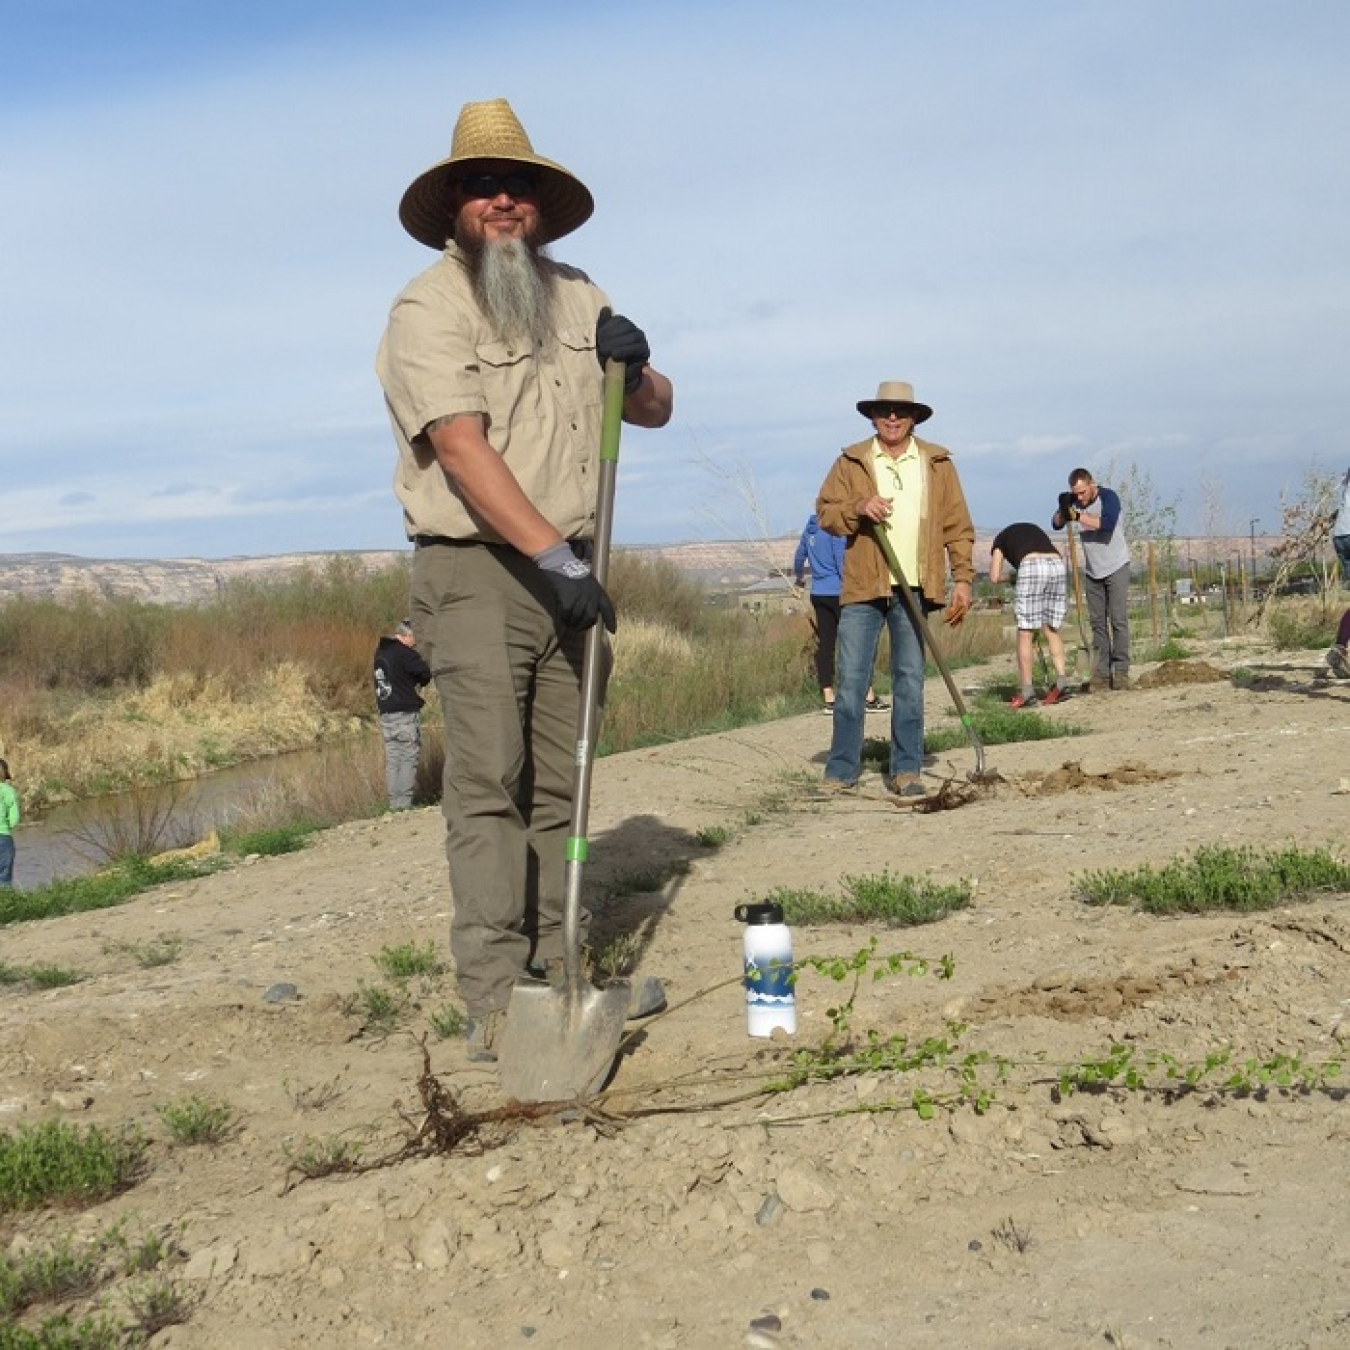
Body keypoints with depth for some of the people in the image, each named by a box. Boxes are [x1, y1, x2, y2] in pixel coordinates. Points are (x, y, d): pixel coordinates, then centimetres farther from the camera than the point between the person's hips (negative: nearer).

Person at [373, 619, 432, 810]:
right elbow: (426, 673, -11)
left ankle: (394, 802, 7)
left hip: (385, 712, 8)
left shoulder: (380, 652, 13)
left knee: (392, 759, 8)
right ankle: (404, 802, -9)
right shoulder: (405, 653, -12)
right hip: (406, 712, -7)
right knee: (409, 757, -4)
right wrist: (419, 682, 9)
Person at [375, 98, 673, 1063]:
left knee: (561, 781, 8)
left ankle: (560, 969, 16)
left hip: (569, 572, 6)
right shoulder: (429, 308, -6)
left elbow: (654, 413, 21)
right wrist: (556, 558, -26)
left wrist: (634, 366, -3)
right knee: (488, 778, -11)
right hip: (474, 571, -6)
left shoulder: (576, 295, 14)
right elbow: (464, 449, -18)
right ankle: (494, 1004, -9)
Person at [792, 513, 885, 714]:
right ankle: (869, 697, 0)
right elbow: (842, 564, -17)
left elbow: (799, 556, 24)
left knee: (825, 644, 6)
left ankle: (828, 699, 5)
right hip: (837, 593, -8)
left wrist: (799, 577, 43)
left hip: (818, 594, 8)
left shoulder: (811, 528, 11)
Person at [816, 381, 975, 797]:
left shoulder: (938, 463, 9)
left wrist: (963, 578, -1)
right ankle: (841, 771, 6)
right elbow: (825, 512, 5)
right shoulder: (850, 461, 8)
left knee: (910, 682, 3)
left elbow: (957, 525, 7)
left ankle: (906, 771, 10)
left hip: (914, 589, 1)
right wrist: (858, 507, -15)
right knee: (850, 681, -1)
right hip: (862, 588, 0)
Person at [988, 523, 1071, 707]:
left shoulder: (1000, 539, 26)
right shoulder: (1033, 528, 37)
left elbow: (994, 577, 15)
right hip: (1057, 565, 4)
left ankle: (1027, 692, 0)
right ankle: (1061, 681, 2)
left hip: (1032, 566, -4)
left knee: (1025, 633, 2)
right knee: (1051, 630, 15)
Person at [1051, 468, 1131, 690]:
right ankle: (1101, 674, 1)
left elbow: (1107, 524, -30)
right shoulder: (1074, 501, 0)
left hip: (1116, 567, -5)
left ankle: (1121, 673, -7)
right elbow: (1056, 524, -3)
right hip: (1092, 571, 5)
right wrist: (1062, 508, -22)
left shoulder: (1108, 497, -15)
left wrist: (1077, 516, -31)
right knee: (1097, 622, 1)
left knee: (1118, 620, -7)